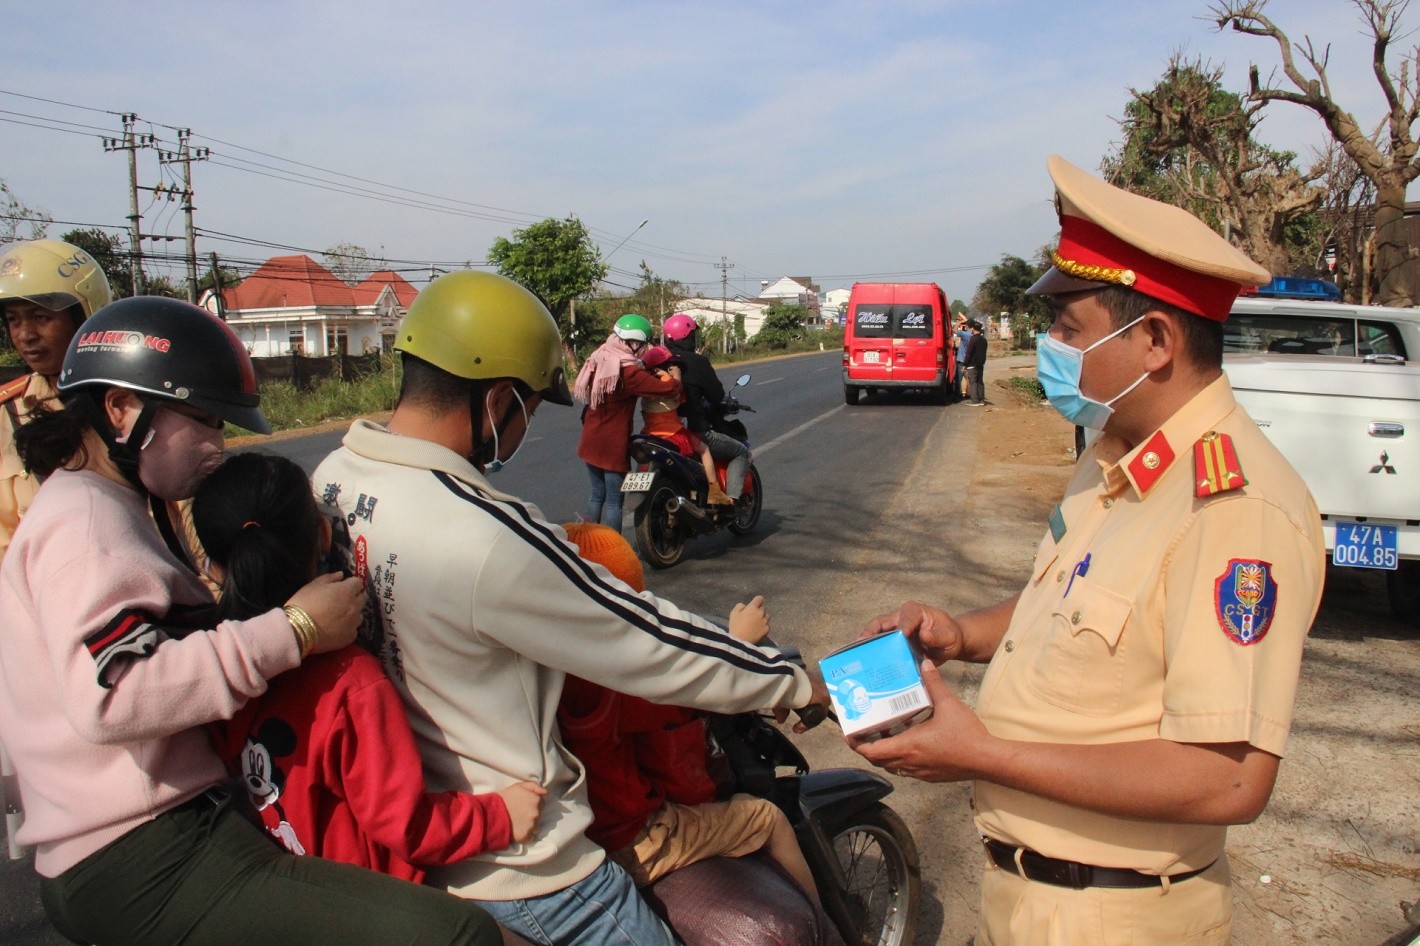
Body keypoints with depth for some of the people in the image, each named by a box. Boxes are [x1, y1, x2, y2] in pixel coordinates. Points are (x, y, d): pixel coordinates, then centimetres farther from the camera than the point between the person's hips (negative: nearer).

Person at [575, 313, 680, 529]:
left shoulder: (598, 360, 3)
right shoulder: (629, 372, -21)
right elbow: (668, 389, -26)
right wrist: (675, 379, -5)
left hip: (590, 441, 8)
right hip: (613, 444, -8)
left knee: (597, 494, 19)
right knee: (614, 500, 1)